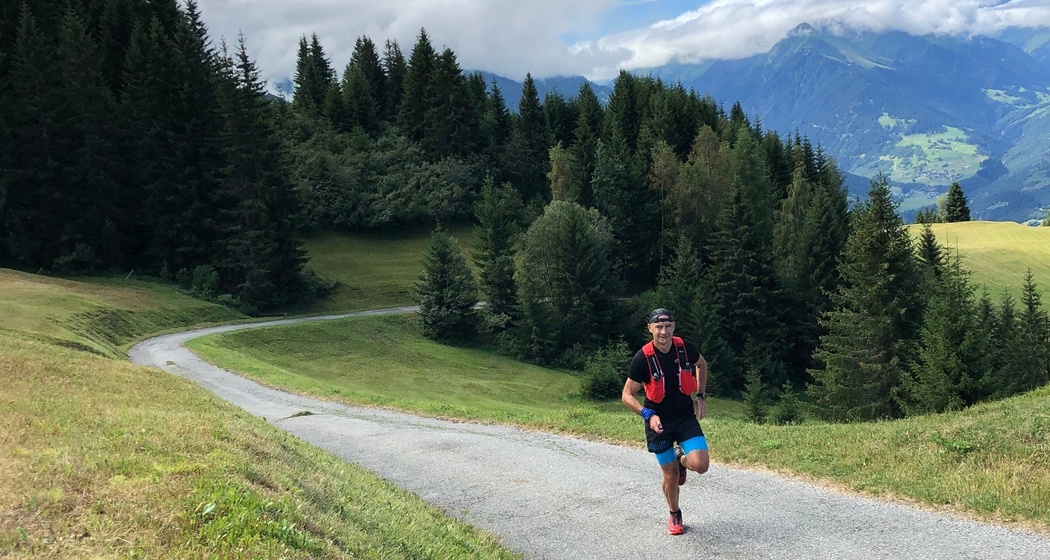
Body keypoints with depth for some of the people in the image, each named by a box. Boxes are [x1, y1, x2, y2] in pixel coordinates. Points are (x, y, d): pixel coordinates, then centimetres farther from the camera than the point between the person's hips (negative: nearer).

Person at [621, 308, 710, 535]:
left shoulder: (685, 347, -12)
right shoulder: (642, 358, -20)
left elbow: (701, 364, 13)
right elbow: (627, 395, -13)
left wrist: (700, 395, 6)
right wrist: (648, 415, -26)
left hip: (686, 416, 2)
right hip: (659, 422, -2)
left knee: (700, 465, -15)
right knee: (670, 475, 6)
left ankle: (681, 459, 22)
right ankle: (675, 516, 34)